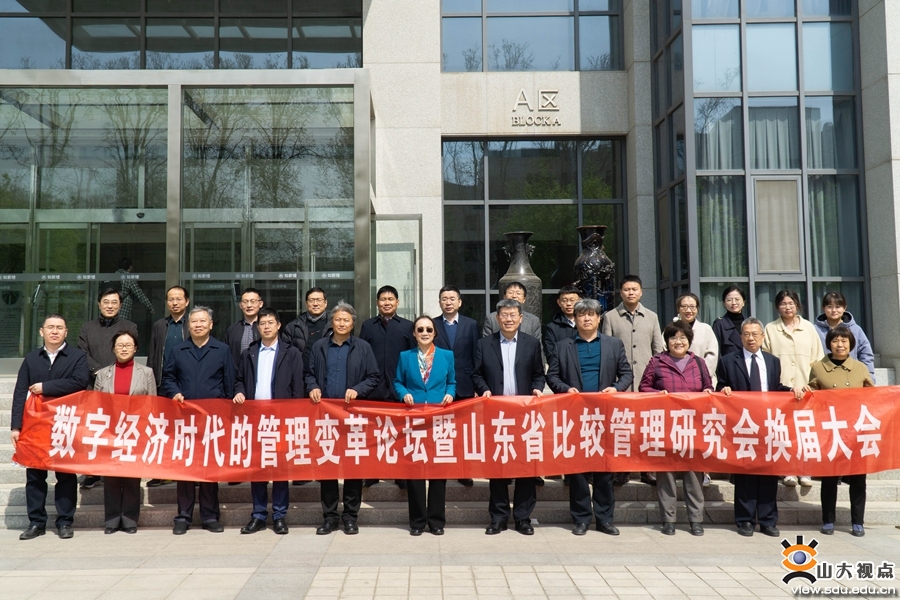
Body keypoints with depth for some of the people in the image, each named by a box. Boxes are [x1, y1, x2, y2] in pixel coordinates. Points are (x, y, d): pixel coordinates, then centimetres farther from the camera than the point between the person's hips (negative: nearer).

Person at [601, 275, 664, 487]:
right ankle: (622, 469, 8)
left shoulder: (651, 317, 12)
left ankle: (648, 469, 13)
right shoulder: (610, 317, 6)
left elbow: (659, 350, 13)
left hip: (646, 380, 2)